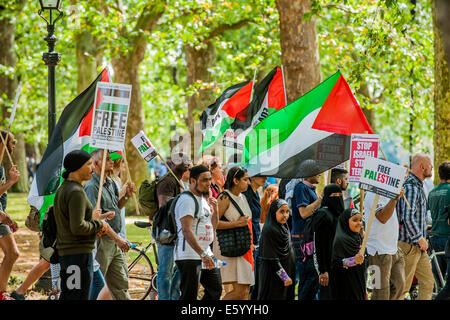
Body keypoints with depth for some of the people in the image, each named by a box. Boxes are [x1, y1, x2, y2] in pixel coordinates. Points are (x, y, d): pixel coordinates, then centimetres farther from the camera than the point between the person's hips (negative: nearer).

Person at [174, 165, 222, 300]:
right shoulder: (187, 200, -15)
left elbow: (213, 226, 24)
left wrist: (215, 209, 5)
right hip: (189, 257, -10)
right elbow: (187, 230, -25)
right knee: (189, 296, -10)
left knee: (216, 290, 13)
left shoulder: (203, 198, 16)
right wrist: (202, 254, -31)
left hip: (205, 254, 10)